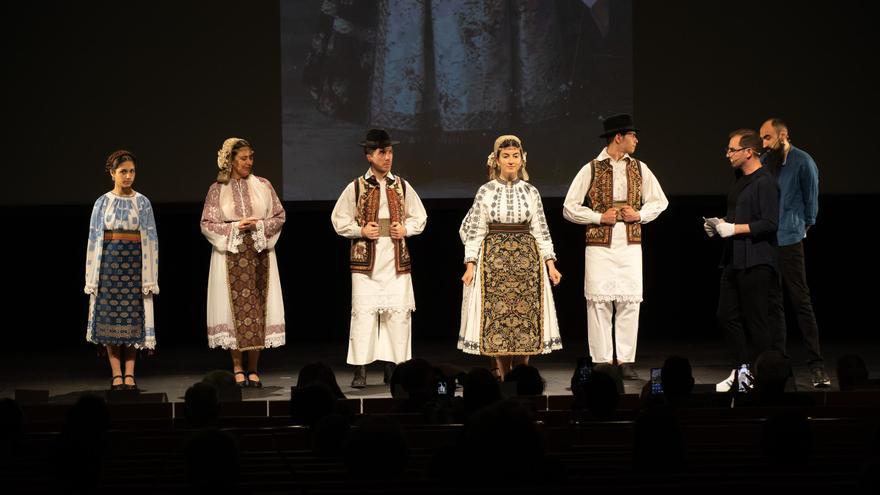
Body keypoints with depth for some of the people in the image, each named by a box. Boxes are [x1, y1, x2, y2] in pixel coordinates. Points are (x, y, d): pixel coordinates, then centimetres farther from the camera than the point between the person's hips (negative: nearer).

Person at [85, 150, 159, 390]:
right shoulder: (102, 203, 5)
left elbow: (151, 239, 5)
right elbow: (94, 239, 5)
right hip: (109, 260, 0)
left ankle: (130, 374, 3)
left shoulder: (142, 202, 5)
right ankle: (116, 375, 2)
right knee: (110, 318, -2)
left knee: (133, 318, -1)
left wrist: (150, 276, -2)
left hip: (135, 260, 0)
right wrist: (93, 276, -1)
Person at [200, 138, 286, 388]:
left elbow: (279, 216, 8)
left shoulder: (263, 186, 7)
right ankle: (238, 368, 5)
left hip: (259, 254, 1)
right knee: (236, 307, -3)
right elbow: (207, 225, 1)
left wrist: (261, 226, -9)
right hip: (231, 256, -1)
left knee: (257, 307, -1)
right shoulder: (217, 190, 3)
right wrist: (235, 227, -11)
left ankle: (253, 369, 5)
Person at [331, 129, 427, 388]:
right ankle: (360, 370, -1)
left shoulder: (402, 186, 9)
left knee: (399, 313, 1)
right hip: (366, 260, -3)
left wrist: (406, 229, -2)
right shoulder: (356, 187, 2)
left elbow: (419, 217, 17)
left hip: (397, 260, 3)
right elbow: (339, 220, 4)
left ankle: (393, 367, 11)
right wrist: (361, 230, -11)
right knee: (364, 313, -6)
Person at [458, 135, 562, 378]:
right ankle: (501, 374, 3)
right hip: (493, 258, -2)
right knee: (497, 314, -3)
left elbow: (540, 230, 9)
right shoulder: (486, 191, 2)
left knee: (526, 313, -2)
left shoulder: (531, 192, 7)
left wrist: (550, 264, 3)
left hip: (526, 257, 2)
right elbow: (475, 231, 2)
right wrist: (470, 265, -5)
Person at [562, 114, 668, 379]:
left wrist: (640, 215, 0)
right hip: (599, 245, -3)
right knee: (599, 302, -4)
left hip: (630, 245, 3)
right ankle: (601, 362, 2)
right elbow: (569, 208, 1)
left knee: (630, 302, -1)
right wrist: (599, 217, -9)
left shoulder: (639, 168, 11)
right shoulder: (591, 170, 0)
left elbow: (659, 201, 18)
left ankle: (625, 361, 6)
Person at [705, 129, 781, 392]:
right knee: (727, 316, 9)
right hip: (734, 260, 10)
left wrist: (733, 228, -20)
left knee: (758, 321, -4)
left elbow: (770, 223, -20)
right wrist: (720, 223, 9)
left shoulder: (764, 182, -14)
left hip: (756, 263, -10)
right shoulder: (740, 180, 16)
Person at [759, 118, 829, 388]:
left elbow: (811, 198, 3)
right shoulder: (765, 162, 9)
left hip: (789, 242, -5)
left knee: (801, 301, -5)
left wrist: (804, 226, 10)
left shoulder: (802, 162, -5)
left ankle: (816, 364, -2)